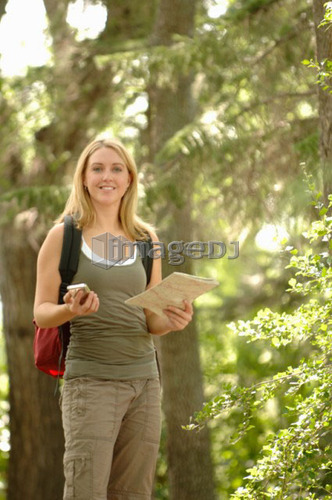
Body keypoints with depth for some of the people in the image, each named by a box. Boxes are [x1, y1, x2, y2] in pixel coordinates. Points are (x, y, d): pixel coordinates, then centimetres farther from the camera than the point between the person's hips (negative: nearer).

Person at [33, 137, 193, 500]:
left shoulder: (146, 239, 13)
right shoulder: (64, 236, 3)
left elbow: (152, 321, 16)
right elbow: (41, 312, 3)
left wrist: (173, 321, -7)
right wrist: (70, 310, -19)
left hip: (144, 378, 4)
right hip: (90, 380, -4)